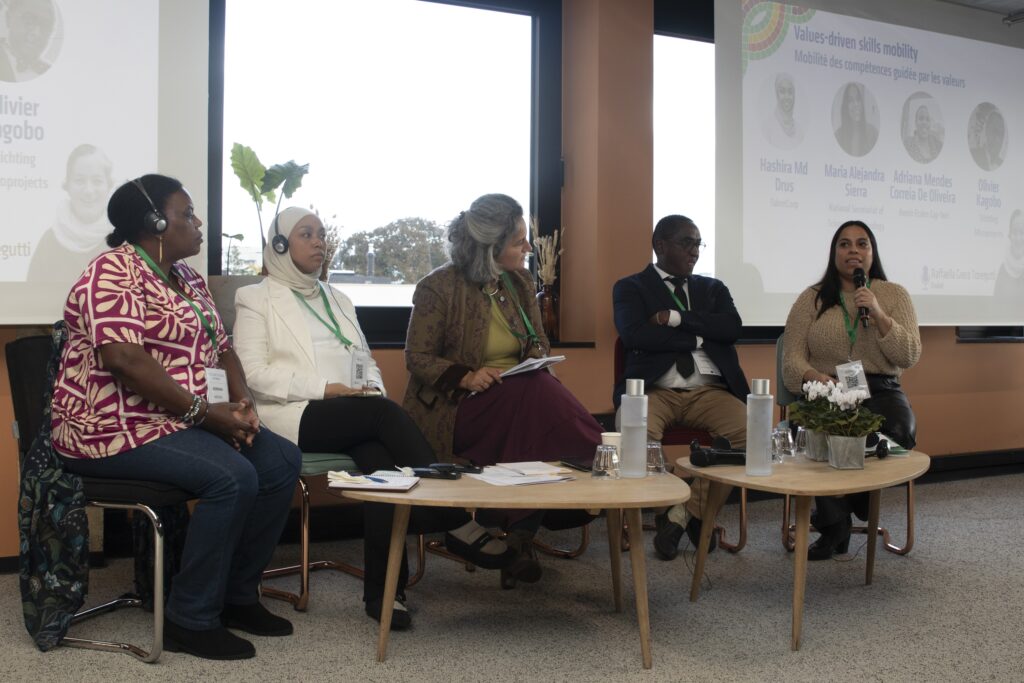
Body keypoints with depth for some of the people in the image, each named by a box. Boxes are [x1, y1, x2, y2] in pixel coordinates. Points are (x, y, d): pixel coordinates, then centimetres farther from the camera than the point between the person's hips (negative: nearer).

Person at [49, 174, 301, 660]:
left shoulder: (187, 277, 14)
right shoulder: (113, 272, -14)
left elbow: (221, 347, 15)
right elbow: (125, 360, -26)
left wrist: (242, 401, -4)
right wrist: (204, 411, -23)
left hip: (185, 420, 9)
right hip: (118, 427, -9)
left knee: (282, 461, -3)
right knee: (233, 478, -27)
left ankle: (237, 595, 8)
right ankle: (190, 620, -13)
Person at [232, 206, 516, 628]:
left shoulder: (338, 300, 28)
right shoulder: (256, 299, 10)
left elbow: (367, 363, 25)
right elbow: (252, 372, -4)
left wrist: (372, 389, 0)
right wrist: (325, 389, -14)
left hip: (355, 416, 5)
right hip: (293, 416, -4)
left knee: (379, 456, -30)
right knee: (383, 412, -31)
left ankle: (383, 590, -30)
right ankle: (455, 520, -29)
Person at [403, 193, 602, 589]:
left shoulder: (520, 283, 11)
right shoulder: (438, 288, -7)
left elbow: (539, 342, 21)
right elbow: (417, 358, -4)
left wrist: (536, 360, -4)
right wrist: (465, 377, -21)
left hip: (520, 400, 6)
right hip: (458, 406, -5)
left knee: (546, 398, -31)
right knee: (540, 403, -33)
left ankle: (522, 535, -21)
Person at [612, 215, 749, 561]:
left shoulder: (713, 288, 23)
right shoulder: (631, 287, 12)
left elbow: (731, 330, 2)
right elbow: (635, 336, -9)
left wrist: (675, 318, -5)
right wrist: (699, 337, -2)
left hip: (711, 390, 3)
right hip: (655, 389, -3)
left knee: (747, 431, -28)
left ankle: (681, 514, -9)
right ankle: (695, 513, -9)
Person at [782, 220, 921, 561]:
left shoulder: (894, 295, 11)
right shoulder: (812, 298, 9)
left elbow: (909, 358, 0)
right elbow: (792, 360, 2)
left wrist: (878, 315, -12)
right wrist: (814, 377, -21)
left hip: (881, 390, 1)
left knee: (898, 433, -32)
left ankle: (834, 519, -6)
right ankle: (834, 527, -12)